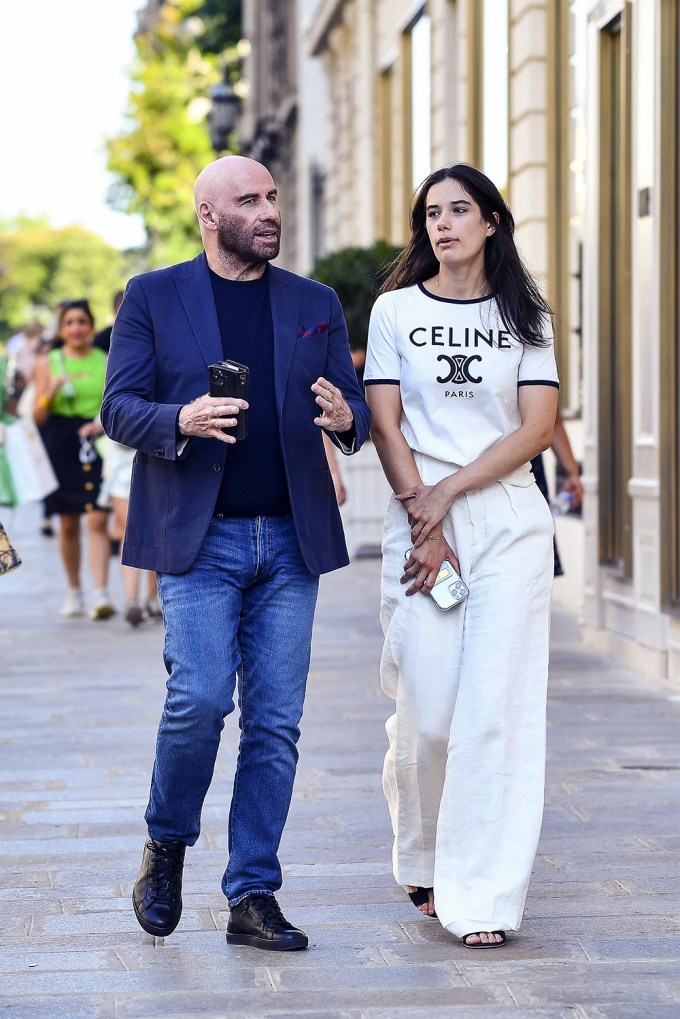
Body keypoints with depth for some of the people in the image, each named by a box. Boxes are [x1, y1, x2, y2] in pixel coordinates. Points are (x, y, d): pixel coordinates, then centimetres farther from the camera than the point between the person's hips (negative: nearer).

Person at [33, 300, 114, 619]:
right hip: (61, 446, 2)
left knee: (97, 521, -12)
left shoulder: (108, 362, 7)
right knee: (68, 524, 7)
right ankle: (74, 592, 22)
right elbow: (38, 417, 7)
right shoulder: (48, 363, 9)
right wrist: (51, 393, -11)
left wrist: (104, 424, -11)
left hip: (99, 444, -2)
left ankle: (100, 595, -18)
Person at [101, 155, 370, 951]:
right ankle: (166, 843, 11)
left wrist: (346, 417, -13)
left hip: (291, 539, 3)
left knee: (275, 722, 1)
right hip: (198, 536, -3)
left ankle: (253, 898, 8)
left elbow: (353, 404, 12)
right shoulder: (152, 297, 5)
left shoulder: (316, 305, 13)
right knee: (200, 696, -16)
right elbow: (118, 408, -1)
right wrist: (178, 421, -22)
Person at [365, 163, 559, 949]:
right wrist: (426, 524, -8)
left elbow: (538, 428, 1)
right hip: (419, 519, 0)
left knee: (496, 707, -7)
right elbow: (385, 426, 2)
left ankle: (482, 898, -4)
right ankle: (422, 864, 22)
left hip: (510, 520, 0)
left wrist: (449, 492, -9)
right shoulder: (396, 310, 7)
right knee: (428, 708, -3)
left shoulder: (526, 317, 9)